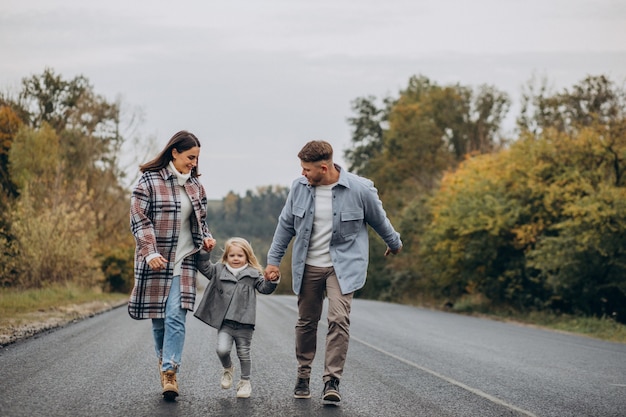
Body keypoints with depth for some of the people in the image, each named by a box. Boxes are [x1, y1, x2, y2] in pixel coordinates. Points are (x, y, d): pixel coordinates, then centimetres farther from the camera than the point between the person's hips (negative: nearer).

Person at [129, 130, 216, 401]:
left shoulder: (195, 185, 11)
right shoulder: (150, 180, -5)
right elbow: (139, 220, -10)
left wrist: (206, 237, 4)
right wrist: (150, 252, -20)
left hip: (183, 261, 3)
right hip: (155, 260, -3)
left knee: (176, 316, -10)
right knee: (158, 318, 6)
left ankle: (169, 372, -13)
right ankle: (165, 361, 26)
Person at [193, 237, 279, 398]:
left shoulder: (253, 274, 6)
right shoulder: (219, 270, 9)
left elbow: (264, 288, 4)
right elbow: (204, 267, 4)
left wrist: (272, 280, -15)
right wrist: (204, 252, -9)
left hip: (244, 323, -1)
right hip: (224, 322, 1)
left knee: (244, 353, 6)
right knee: (222, 349, -15)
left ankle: (245, 382, 23)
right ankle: (228, 369, 18)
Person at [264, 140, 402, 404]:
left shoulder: (360, 189, -14)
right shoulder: (299, 187, -6)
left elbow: (379, 220, 5)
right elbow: (286, 224, 8)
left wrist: (394, 244, 20)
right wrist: (273, 259, 10)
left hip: (342, 266, -3)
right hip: (308, 266, 3)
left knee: (339, 319, -17)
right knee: (306, 321, 10)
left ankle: (332, 381, -13)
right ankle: (303, 376, 26)